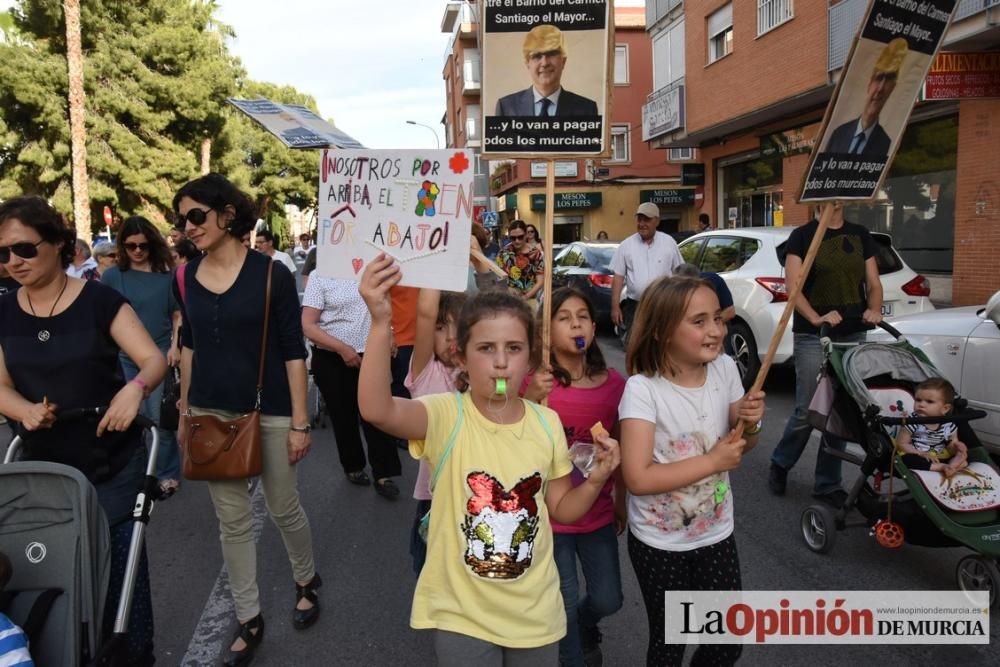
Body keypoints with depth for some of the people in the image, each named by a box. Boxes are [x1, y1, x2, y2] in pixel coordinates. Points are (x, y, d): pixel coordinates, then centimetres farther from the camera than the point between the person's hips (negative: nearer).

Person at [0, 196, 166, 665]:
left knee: (119, 572, 6)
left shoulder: (99, 300, -11)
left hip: (113, 468, -4)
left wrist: (135, 388, -36)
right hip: (42, 470, 4)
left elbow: (155, 359, -14)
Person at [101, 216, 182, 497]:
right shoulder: (112, 276, 3)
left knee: (160, 418, 1)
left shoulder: (166, 274, -1)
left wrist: (175, 347, -9)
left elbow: (178, 315, 3)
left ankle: (168, 474, 13)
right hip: (124, 357, 2)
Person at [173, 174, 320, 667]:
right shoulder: (185, 279, 1)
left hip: (269, 412, -3)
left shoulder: (271, 273, -11)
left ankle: (307, 581, 40)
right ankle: (249, 620, 26)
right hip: (211, 412, 4)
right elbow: (189, 345, 13)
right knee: (232, 521, 10)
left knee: (283, 508, 12)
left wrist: (300, 422, -11)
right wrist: (184, 410, 13)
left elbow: (293, 350, -10)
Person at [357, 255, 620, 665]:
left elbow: (560, 508, 6)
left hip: (535, 612, 4)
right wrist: (381, 323, -50)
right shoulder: (446, 416, -18)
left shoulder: (547, 423, -5)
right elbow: (376, 410, -39)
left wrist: (595, 481, -13)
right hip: (462, 614, -4)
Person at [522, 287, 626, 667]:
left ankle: (583, 627, 49)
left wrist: (622, 501, 14)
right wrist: (531, 398, -36)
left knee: (608, 600, 14)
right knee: (565, 604, 6)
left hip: (598, 513, 4)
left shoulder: (614, 383, -4)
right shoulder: (535, 381, -14)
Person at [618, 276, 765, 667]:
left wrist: (750, 424, -16)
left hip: (716, 534, 4)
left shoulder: (725, 370, -8)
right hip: (660, 544, -4)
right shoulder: (642, 388, -24)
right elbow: (638, 478, -29)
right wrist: (713, 461, -24)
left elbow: (741, 447, 6)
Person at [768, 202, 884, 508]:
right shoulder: (802, 235, 0)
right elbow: (792, 285, -9)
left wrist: (874, 310, -8)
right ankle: (780, 464, 23)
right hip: (813, 337, -4)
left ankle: (827, 484, 19)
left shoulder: (860, 235, 12)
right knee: (807, 411, -3)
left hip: (853, 335, 4)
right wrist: (816, 318, -23)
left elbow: (873, 284, 12)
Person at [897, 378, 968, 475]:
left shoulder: (949, 426, 0)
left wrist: (956, 446, -17)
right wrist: (921, 453, -20)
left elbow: (950, 450, 6)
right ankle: (942, 467, -32)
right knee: (907, 459, -34)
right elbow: (901, 444, -9)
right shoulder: (912, 423, -10)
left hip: (942, 459, 4)